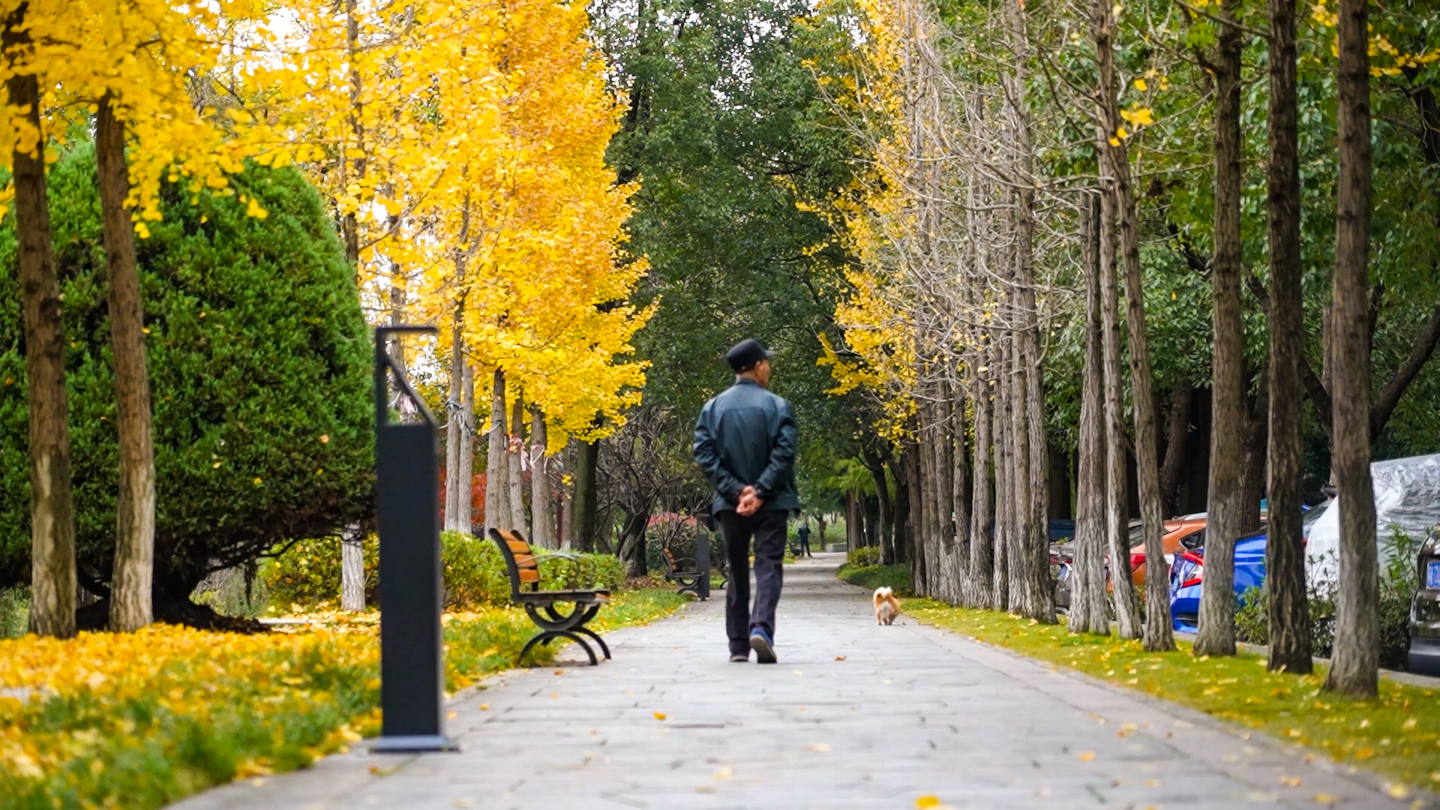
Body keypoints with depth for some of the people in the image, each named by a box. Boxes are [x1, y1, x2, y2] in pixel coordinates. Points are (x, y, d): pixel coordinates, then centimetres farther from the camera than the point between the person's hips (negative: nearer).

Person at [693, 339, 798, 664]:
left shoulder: (713, 407, 5)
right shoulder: (777, 406, -4)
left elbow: (704, 455, -4)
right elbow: (784, 454, -13)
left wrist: (736, 490, -8)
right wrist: (759, 492, -14)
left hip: (730, 504, 3)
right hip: (770, 503, -3)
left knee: (737, 572, 12)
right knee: (768, 566, -3)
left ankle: (738, 644, 12)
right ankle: (761, 627, -25)